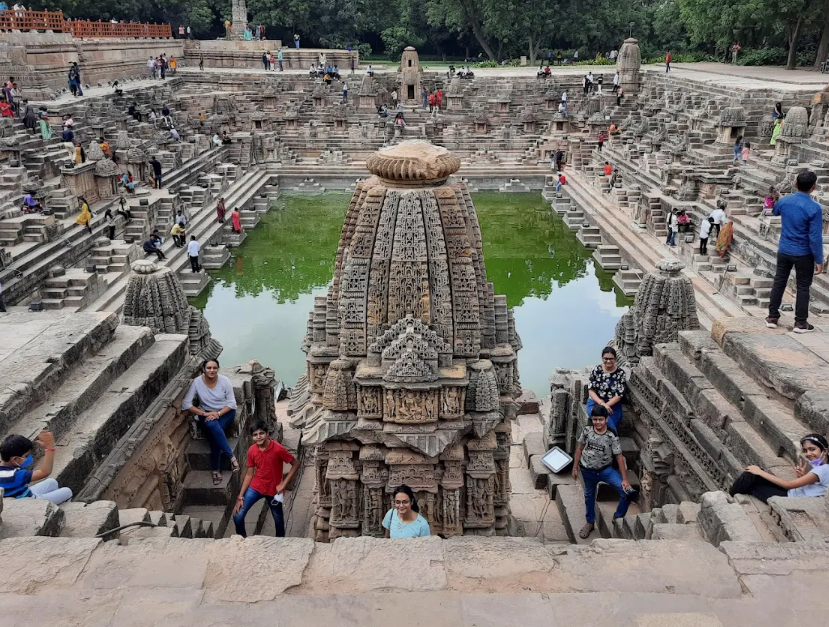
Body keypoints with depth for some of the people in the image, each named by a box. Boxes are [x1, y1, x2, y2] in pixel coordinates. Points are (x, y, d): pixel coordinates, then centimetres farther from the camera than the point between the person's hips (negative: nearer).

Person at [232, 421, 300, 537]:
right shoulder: (252, 450, -9)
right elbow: (249, 474, -1)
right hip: (255, 487, 3)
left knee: (278, 518, 15)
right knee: (237, 516, -4)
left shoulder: (278, 449, -22)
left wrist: (283, 484, -17)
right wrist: (240, 497, -4)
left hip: (273, 490, -3)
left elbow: (296, 464, -15)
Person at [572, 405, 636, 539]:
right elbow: (580, 448, 1)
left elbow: (619, 457, -14)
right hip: (587, 471, 2)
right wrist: (575, 467, 4)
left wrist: (625, 479, -16)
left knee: (627, 492, -17)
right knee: (589, 496, 19)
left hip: (606, 470, -2)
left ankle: (618, 517, 8)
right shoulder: (587, 430, -12)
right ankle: (590, 523, 42)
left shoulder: (612, 437, -18)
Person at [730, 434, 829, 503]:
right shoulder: (817, 465, 8)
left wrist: (760, 472, -16)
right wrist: (800, 477, -12)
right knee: (752, 474, -1)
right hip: (790, 493, 8)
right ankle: (731, 496, 13)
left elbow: (789, 484, -22)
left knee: (751, 477, -7)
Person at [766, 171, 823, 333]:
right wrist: (819, 260, -10)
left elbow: (774, 212, 21)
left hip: (784, 251, 4)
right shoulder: (814, 208, -19)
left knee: (779, 283, 13)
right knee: (803, 287, 7)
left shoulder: (784, 201, -5)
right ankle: (800, 323, 12)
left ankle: (772, 317, 18)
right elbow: (815, 237, -18)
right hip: (803, 254, -4)